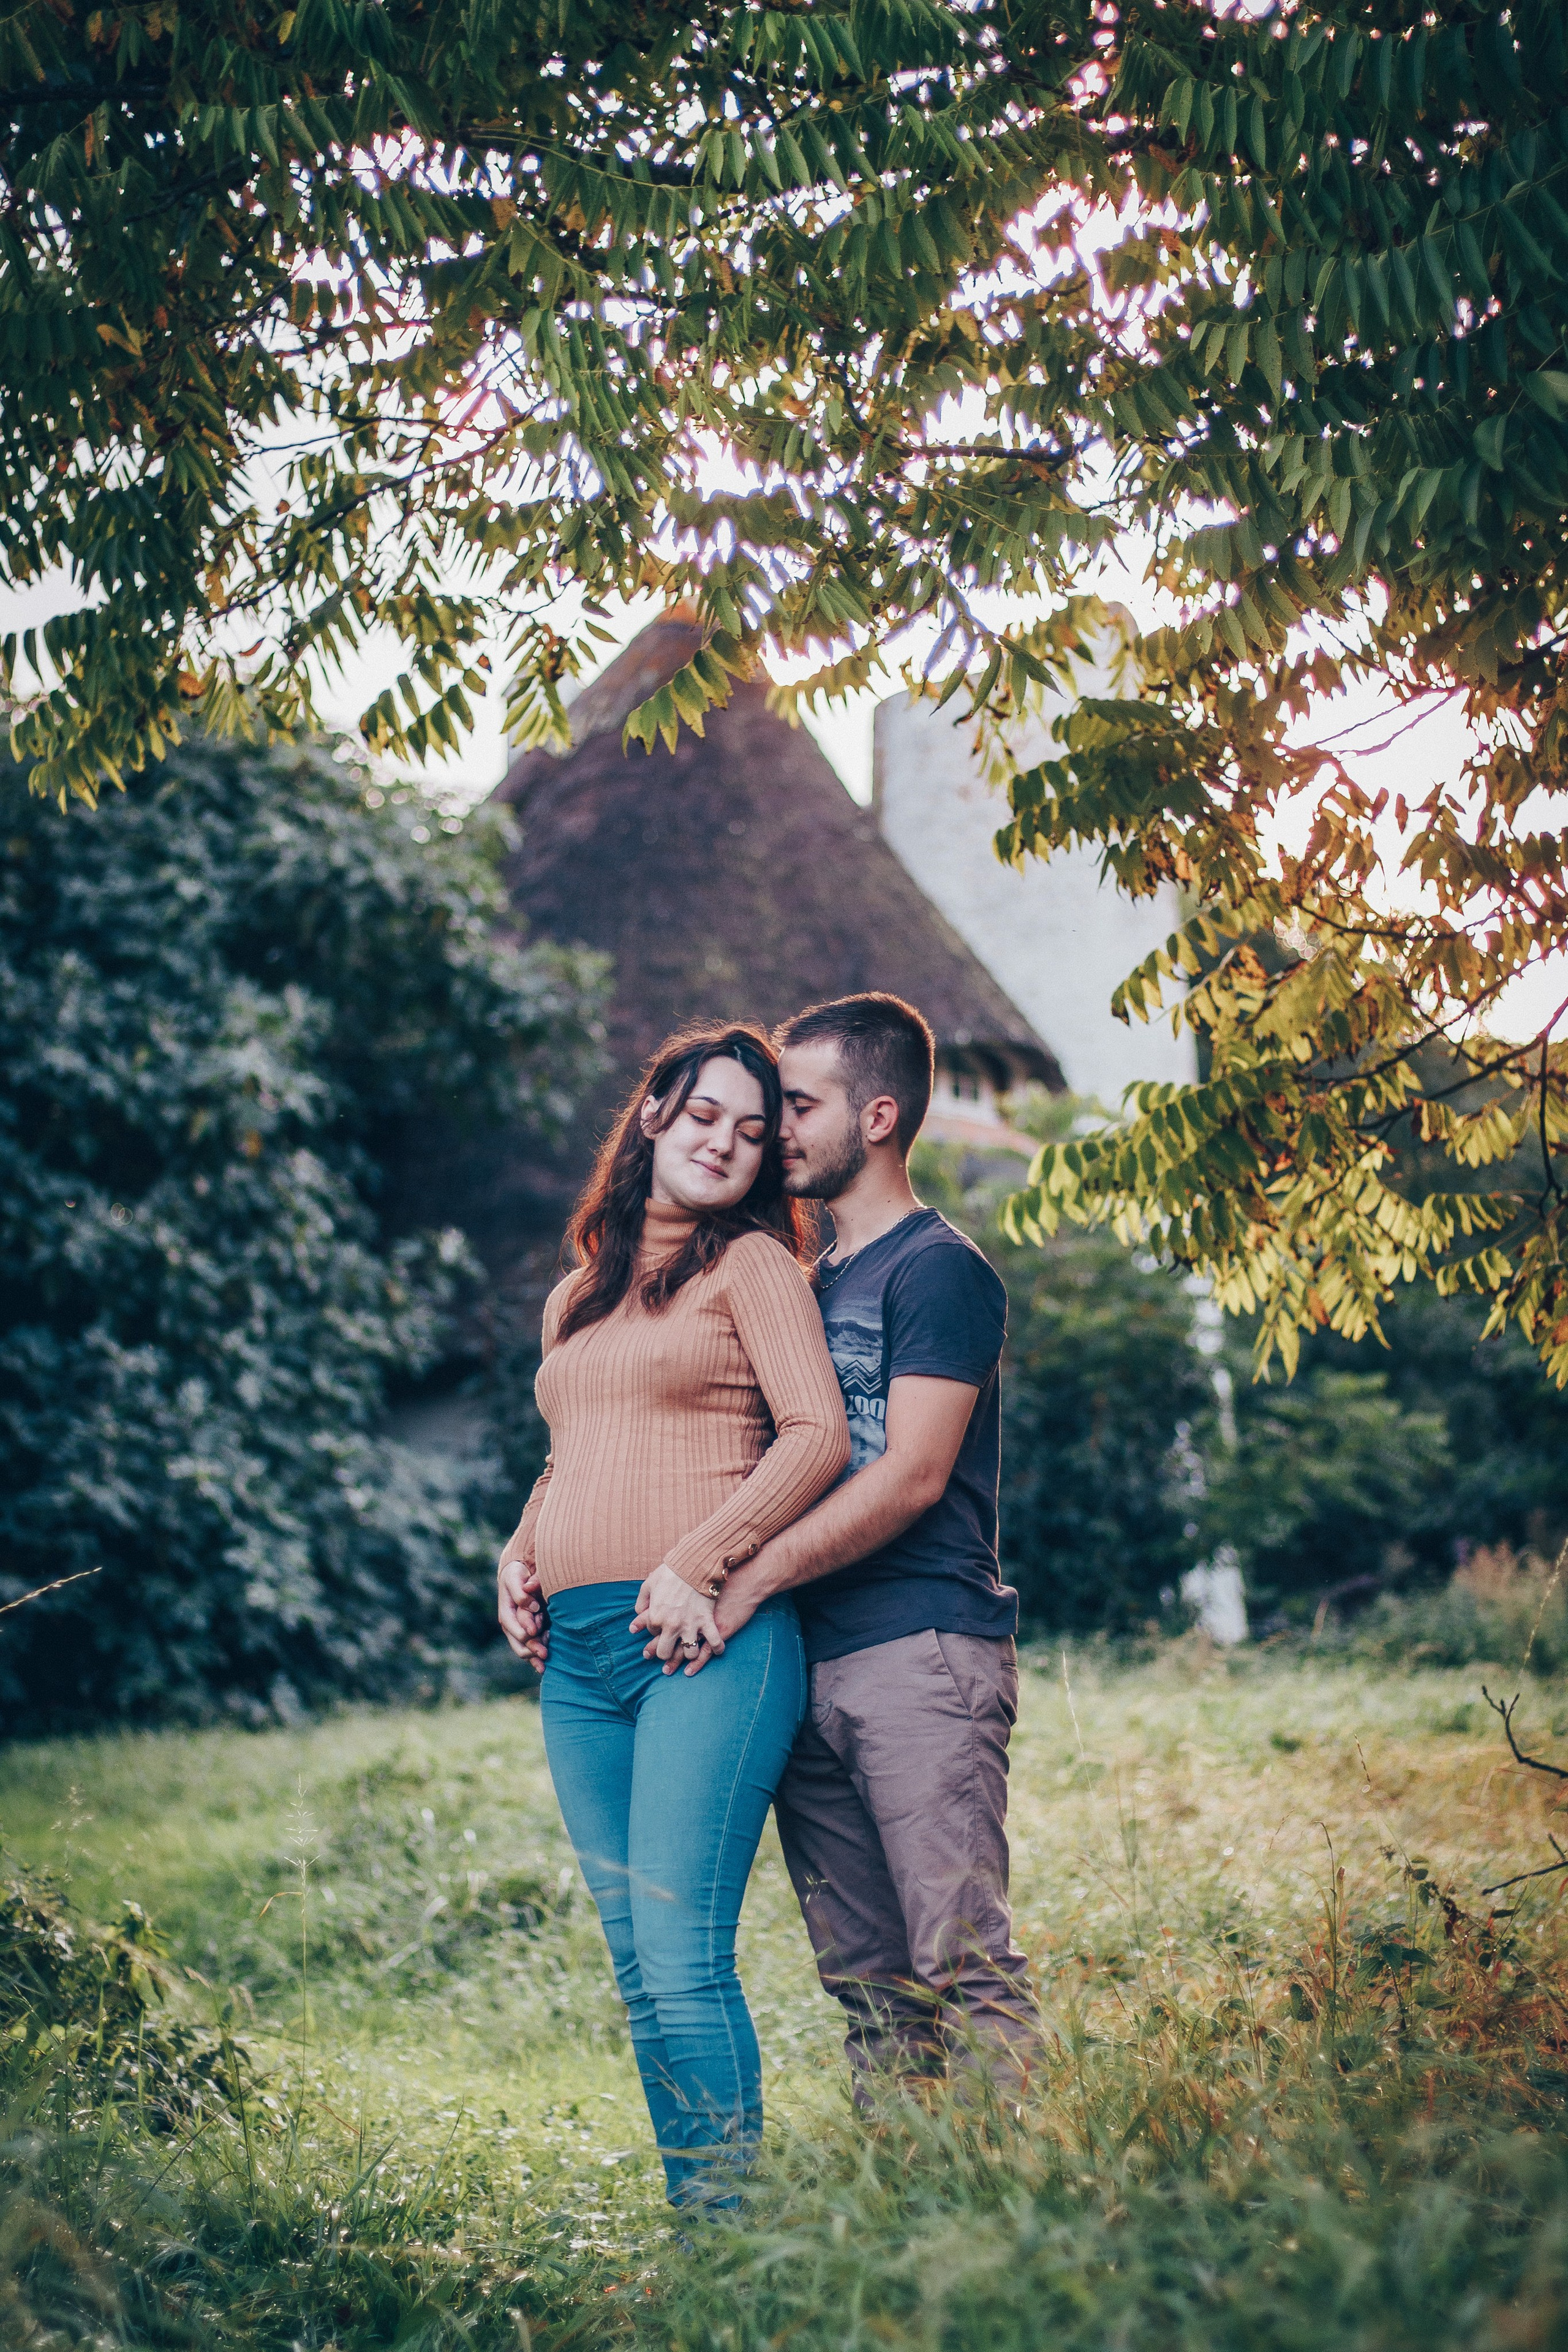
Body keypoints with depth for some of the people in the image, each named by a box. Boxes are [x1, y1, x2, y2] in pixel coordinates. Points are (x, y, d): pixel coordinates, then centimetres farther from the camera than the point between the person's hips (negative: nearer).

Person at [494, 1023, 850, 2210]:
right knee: (638, 1973, 7)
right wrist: (518, 1559, 11)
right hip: (578, 1657, 7)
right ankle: (687, 2225, 13)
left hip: (707, 1640, -7)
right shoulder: (578, 1296, 22)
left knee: (682, 1957, -13)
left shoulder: (754, 1264, 3)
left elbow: (818, 1434, -8)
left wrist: (699, 1566, -16)